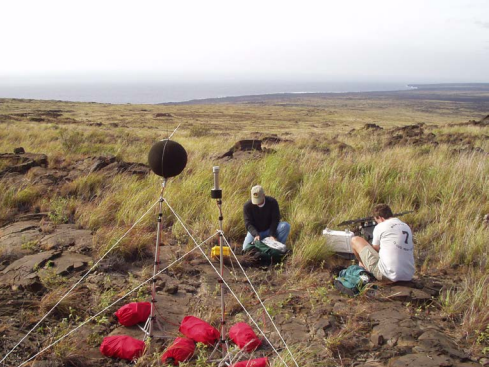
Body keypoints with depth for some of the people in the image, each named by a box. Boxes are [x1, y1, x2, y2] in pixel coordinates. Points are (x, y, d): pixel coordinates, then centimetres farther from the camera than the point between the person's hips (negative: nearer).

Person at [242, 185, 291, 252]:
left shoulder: (272, 202, -15)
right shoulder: (247, 206, -16)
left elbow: (275, 220, -15)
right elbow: (248, 223, -20)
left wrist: (272, 235, -27)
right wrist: (256, 234, -37)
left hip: (269, 229, 1)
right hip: (255, 231, 0)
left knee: (286, 226, -26)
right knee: (246, 248, -25)